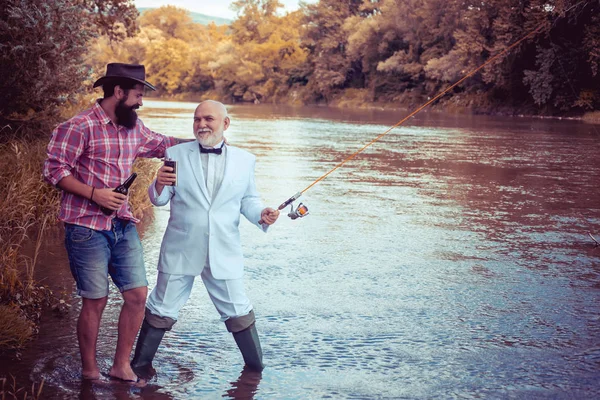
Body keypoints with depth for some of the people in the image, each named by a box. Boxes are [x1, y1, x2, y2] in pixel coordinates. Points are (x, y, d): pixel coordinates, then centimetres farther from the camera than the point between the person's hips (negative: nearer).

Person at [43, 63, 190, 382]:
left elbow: (160, 144, 28)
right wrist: (94, 194, -20)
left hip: (124, 227, 7)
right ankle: (89, 372, 19)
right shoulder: (80, 127, -12)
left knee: (138, 294, 3)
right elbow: (54, 169, -13)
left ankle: (121, 366, 18)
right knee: (95, 301, 1)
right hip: (87, 229, -7)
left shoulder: (133, 127, 10)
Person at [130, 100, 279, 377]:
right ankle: (140, 364, 23)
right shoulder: (176, 154, 1)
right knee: (162, 310, 8)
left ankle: (256, 367, 25)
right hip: (180, 250, -1)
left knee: (237, 311, 9)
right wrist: (159, 184, -19)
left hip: (224, 253, 1)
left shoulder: (244, 160, 5)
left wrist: (261, 214, -12)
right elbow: (159, 199, 3)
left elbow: (248, 200, 9)